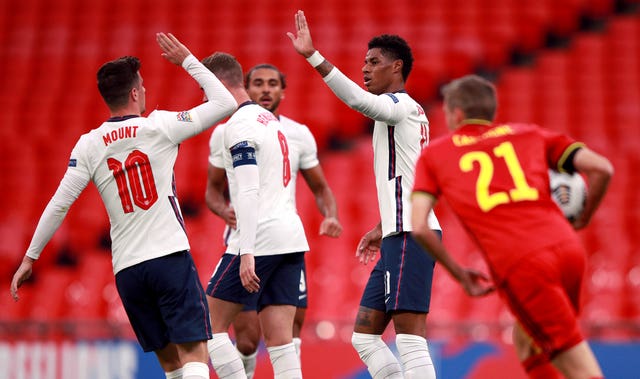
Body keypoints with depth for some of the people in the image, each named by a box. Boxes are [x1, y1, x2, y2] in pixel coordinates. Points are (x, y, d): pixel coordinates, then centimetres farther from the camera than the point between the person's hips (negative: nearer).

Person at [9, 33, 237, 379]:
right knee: (194, 351, -8)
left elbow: (59, 205, 1)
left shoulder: (89, 145, 4)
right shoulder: (159, 127, -3)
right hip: (171, 257, -4)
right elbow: (225, 103, 1)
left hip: (126, 269, 4)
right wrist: (187, 60, 11)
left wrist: (30, 258, 9)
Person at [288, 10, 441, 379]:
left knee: (410, 340, -14)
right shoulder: (404, 112, 23)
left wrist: (312, 55, -36)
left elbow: (360, 100, -30)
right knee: (365, 336, 10)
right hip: (400, 236, 10)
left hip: (409, 237, -10)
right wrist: (383, 228, 35)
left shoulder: (403, 105, -7)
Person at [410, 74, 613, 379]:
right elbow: (601, 168, 11)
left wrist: (460, 274, 17)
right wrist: (582, 220, 26)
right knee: (526, 340, 28)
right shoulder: (530, 134, 23)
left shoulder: (433, 154, 19)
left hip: (519, 265, -4)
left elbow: (419, 228, 6)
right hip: (568, 249, 4)